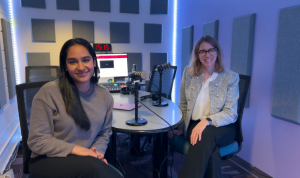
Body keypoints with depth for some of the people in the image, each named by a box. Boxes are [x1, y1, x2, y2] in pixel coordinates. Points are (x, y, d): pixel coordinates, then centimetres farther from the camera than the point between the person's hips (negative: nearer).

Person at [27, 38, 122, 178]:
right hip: (48, 161, -3)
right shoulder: (49, 92, -13)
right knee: (93, 167, -32)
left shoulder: (105, 96, 0)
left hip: (85, 162, 4)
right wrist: (76, 149, -20)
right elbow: (37, 140, -12)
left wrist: (97, 151, -9)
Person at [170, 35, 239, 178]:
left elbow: (231, 113, -8)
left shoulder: (231, 78, -2)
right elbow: (182, 105, 12)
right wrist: (180, 125, -2)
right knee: (210, 150, -32)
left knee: (206, 134, -36)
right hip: (193, 125, 2)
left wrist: (207, 121, -25)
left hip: (222, 127, -1)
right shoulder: (188, 73, 6)